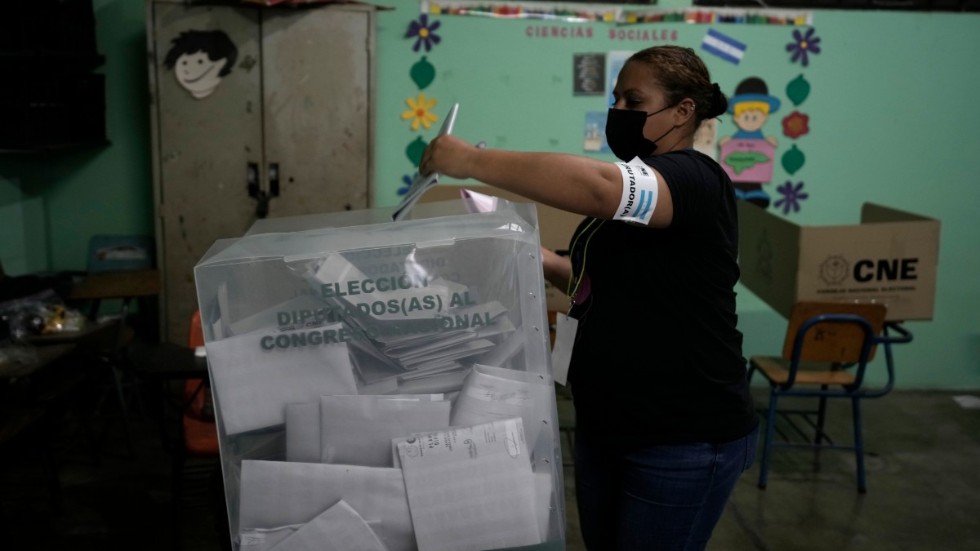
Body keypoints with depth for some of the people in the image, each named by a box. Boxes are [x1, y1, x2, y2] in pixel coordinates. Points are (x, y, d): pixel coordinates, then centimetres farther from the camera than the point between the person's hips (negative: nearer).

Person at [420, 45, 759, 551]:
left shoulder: (695, 179, -17)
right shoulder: (642, 182, 13)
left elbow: (599, 186, -38)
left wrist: (472, 161, -34)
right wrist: (543, 261, 4)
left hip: (683, 440, -9)